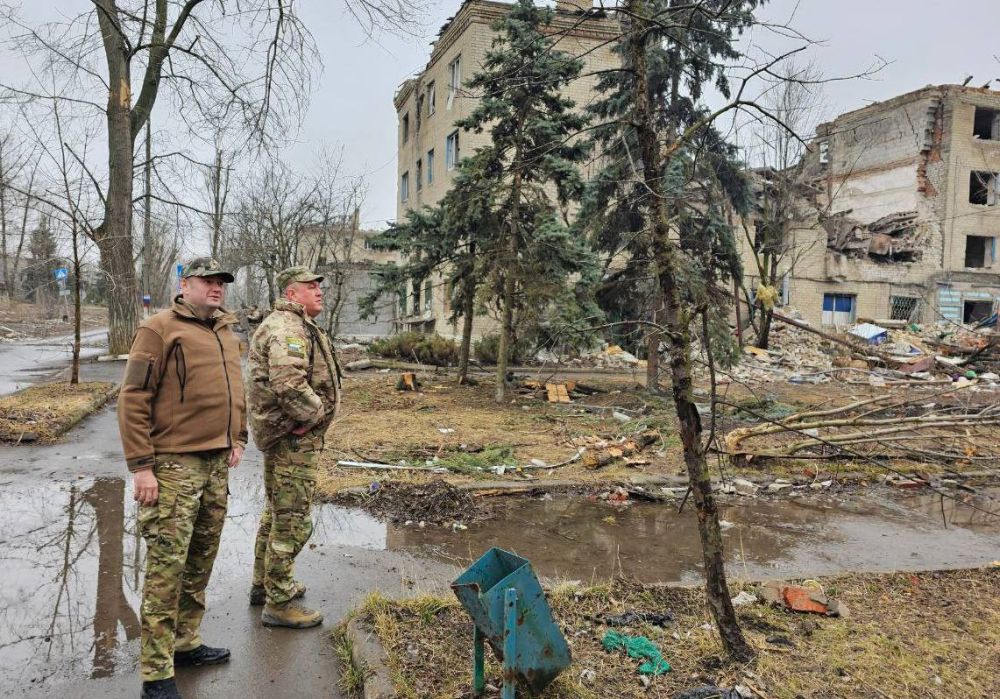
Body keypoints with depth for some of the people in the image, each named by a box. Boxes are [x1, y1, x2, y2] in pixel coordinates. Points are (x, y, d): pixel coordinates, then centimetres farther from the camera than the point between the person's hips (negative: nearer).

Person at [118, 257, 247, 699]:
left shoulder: (227, 334, 14)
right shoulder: (160, 329, -8)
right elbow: (133, 398, -12)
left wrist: (238, 438, 17)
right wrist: (140, 465, -16)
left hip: (217, 464, 8)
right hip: (174, 464, -7)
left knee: (200, 563, 15)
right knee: (167, 567, -4)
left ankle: (185, 643, 31)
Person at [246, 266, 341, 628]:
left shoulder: (298, 326, 18)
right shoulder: (287, 327, -19)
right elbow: (288, 383, -31)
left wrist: (317, 410, 11)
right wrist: (316, 413, -18)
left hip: (286, 435, 11)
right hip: (293, 438, -11)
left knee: (277, 512, 21)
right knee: (293, 519, -3)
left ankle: (264, 584, 36)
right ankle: (279, 602, 7)